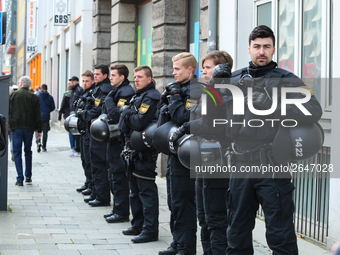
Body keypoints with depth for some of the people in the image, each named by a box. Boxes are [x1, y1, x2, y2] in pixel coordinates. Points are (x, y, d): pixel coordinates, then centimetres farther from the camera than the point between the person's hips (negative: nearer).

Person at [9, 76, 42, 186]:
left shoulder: (13, 95, -2)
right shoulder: (34, 97, 2)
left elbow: (8, 112, -1)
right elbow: (38, 115, 2)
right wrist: (39, 130, 7)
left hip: (16, 127, -2)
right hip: (29, 128, 2)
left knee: (17, 153, 2)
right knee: (28, 151, 17)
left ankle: (20, 179, -4)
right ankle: (28, 177, 19)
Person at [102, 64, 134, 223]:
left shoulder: (126, 92, -15)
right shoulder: (117, 91, 17)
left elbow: (118, 115, -25)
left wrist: (109, 100, -15)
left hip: (120, 140, -10)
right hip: (113, 139, 10)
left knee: (119, 176, -7)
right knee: (114, 176, 15)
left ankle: (122, 212, -2)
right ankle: (117, 209, 23)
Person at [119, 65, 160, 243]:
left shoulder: (151, 97, -13)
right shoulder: (138, 96, 17)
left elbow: (140, 122, -23)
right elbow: (124, 125, 19)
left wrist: (127, 112, -8)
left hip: (145, 151, -10)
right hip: (133, 149, 10)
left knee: (147, 190, -7)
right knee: (135, 190, 16)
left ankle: (150, 230, -4)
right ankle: (138, 225, 25)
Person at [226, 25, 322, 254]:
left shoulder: (286, 80, -1)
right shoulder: (234, 80, 13)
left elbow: (314, 112, -16)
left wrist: (269, 104, -20)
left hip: (273, 166, -4)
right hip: (241, 165, 5)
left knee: (280, 235, -2)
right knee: (238, 231, 15)